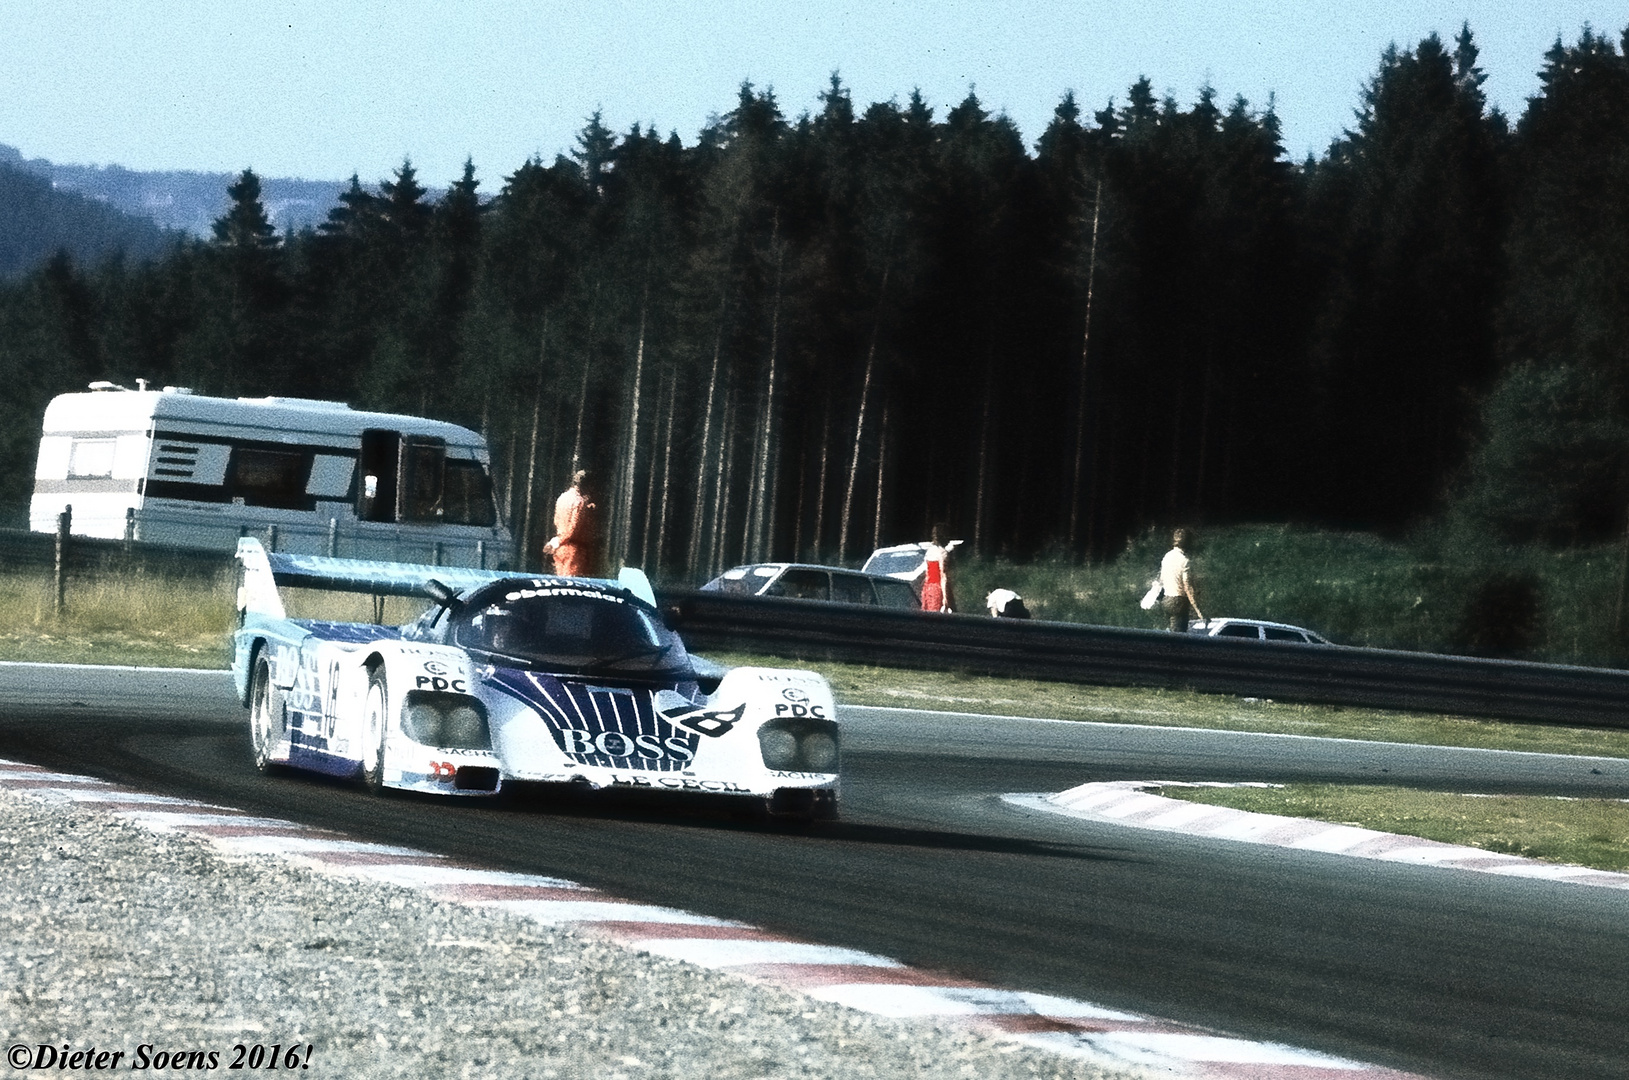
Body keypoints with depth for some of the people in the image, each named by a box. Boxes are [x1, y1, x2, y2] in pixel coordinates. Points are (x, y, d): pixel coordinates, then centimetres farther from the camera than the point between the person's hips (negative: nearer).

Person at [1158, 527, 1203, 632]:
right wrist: (1197, 610, -20)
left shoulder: (1167, 556, 6)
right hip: (1178, 602, -8)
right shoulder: (1184, 560, -17)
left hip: (1166, 600, 8)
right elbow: (1188, 587, -20)